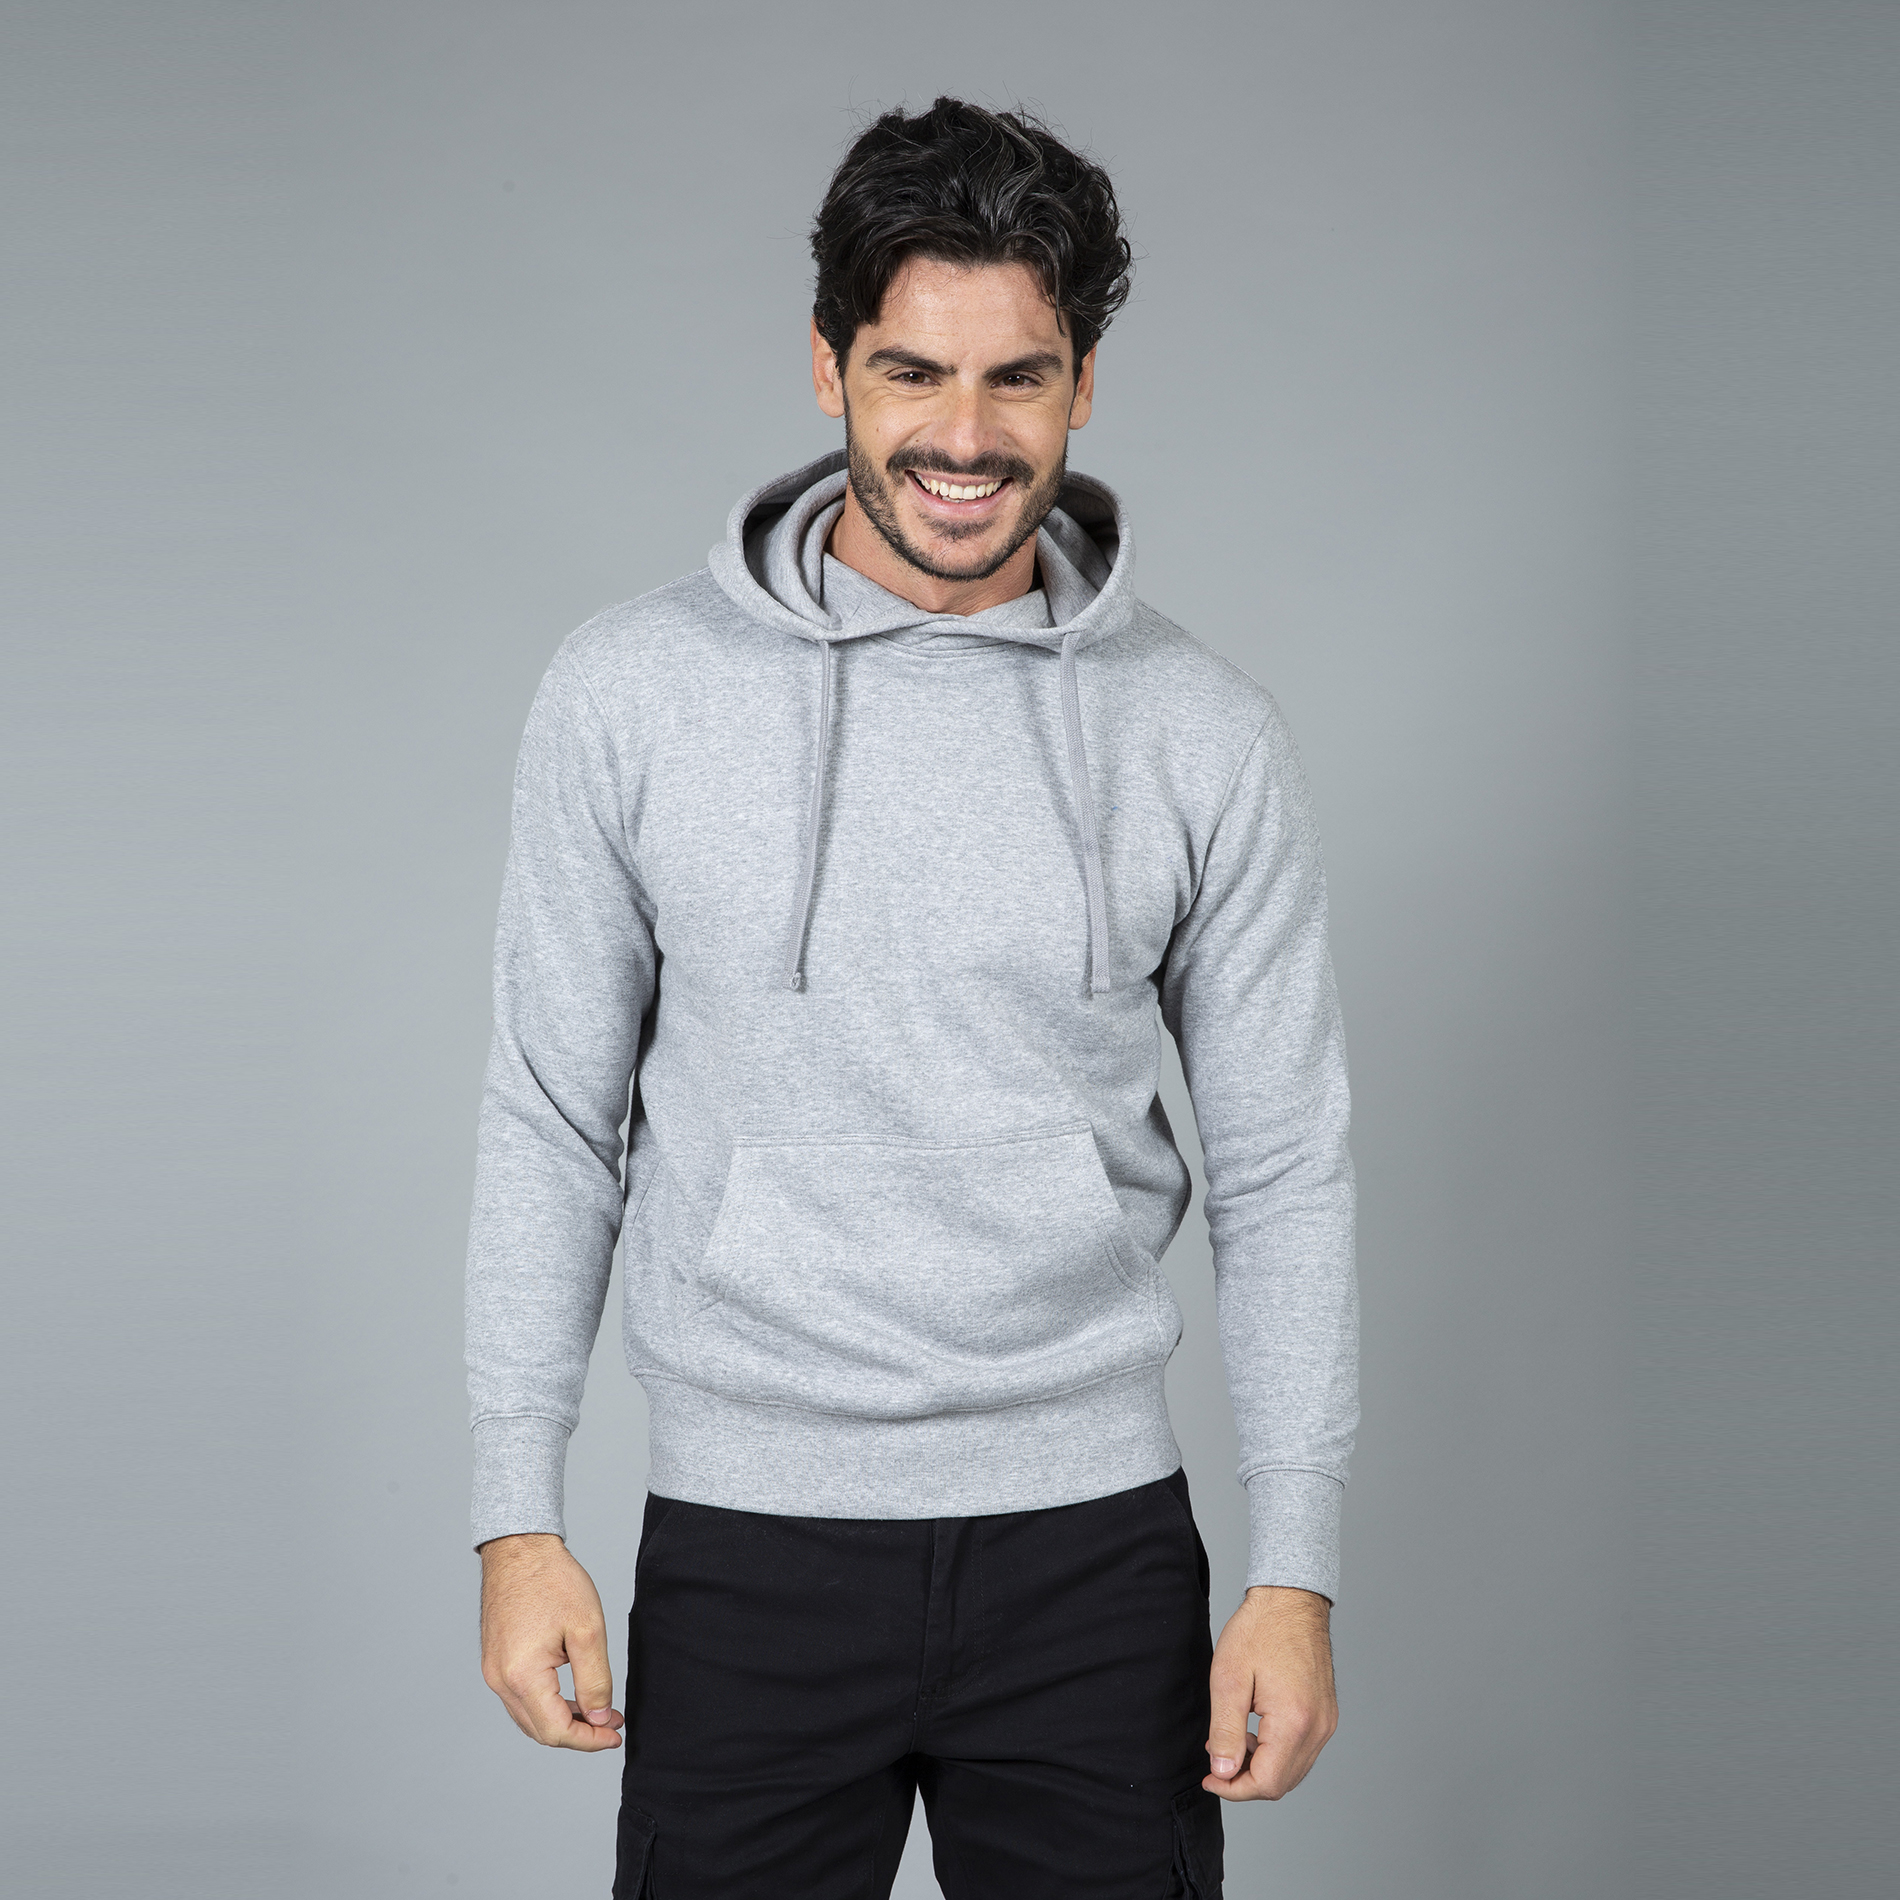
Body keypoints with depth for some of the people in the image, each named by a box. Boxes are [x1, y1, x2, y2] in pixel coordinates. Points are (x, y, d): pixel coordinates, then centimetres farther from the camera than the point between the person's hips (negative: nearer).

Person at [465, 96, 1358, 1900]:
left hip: (1089, 1537, 1)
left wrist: (1294, 1574, -1)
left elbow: (1281, 1175, 3)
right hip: (743, 1540, 0)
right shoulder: (633, 691, -2)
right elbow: (553, 1123, 3)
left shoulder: (1202, 735, -1)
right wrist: (518, 1517, -1)